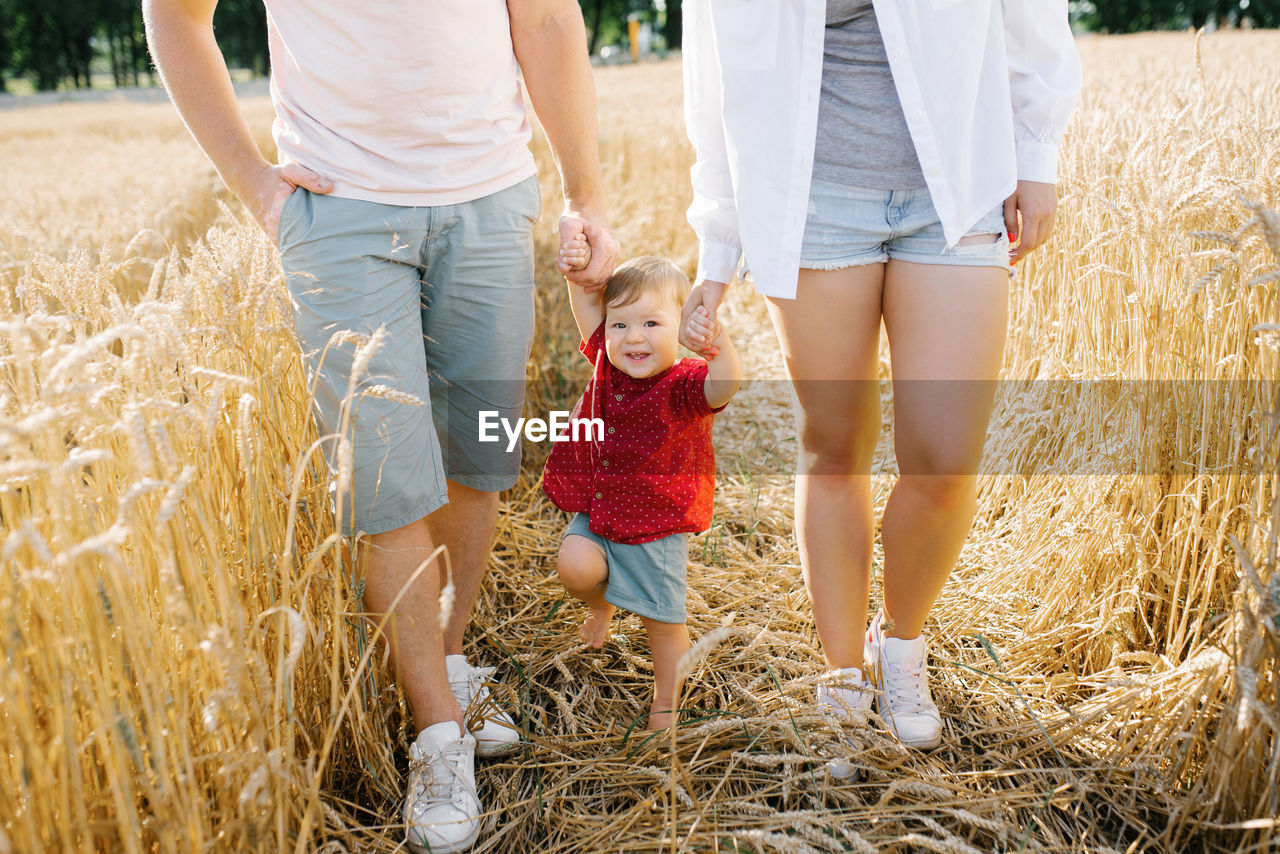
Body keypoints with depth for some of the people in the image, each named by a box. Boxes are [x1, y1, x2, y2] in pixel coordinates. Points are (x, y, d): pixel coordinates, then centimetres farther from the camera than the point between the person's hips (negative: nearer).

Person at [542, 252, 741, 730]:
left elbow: (727, 381, -44)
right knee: (575, 566, -23)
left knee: (663, 619, 8)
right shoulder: (607, 359, -5)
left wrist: (717, 339, -64)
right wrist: (581, 271, -22)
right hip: (595, 511, 4)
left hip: (656, 525, -4)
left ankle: (665, 704, 35)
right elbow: (587, 304, -1)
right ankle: (601, 606, 15)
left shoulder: (684, 387, -22)